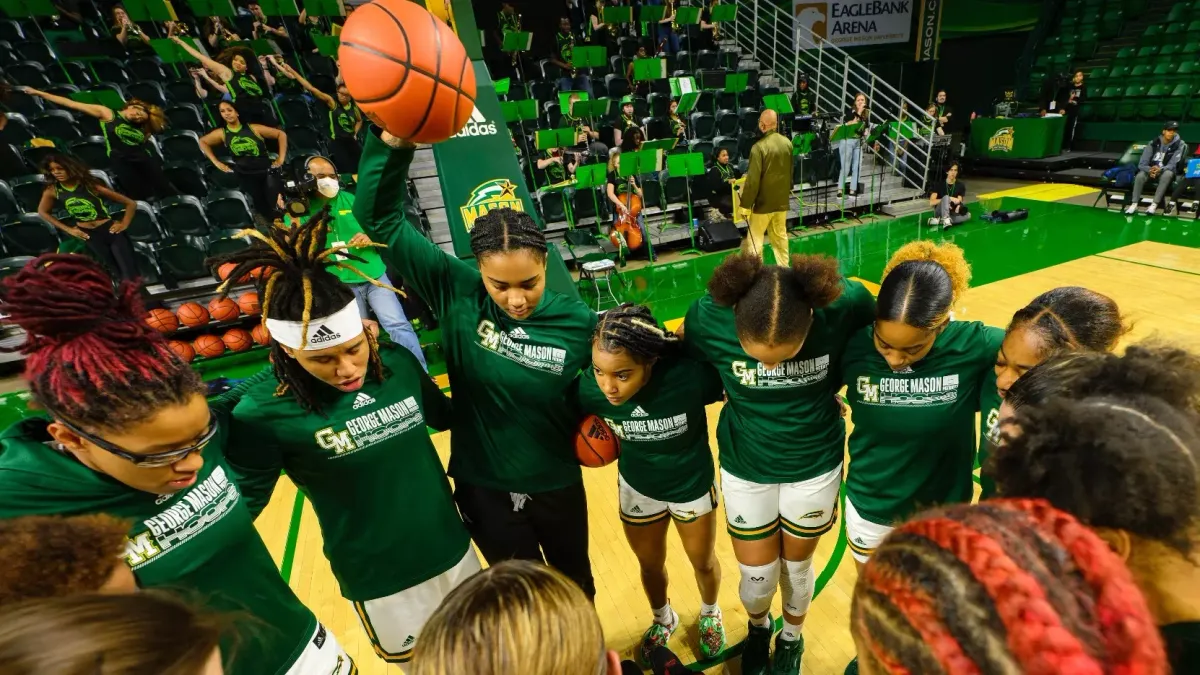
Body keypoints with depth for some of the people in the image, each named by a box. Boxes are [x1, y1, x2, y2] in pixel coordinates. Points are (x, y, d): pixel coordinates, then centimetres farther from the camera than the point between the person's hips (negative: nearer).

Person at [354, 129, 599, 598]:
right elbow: (380, 219, -18)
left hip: (557, 484, 1)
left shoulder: (577, 323, -18)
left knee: (574, 582, 28)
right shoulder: (456, 292, -18)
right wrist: (392, 145, -31)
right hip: (484, 486, 0)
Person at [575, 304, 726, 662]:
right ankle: (663, 619, 61)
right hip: (637, 488, 2)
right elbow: (585, 422, -6)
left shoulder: (690, 375, -39)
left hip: (693, 483, -1)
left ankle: (710, 614, 61)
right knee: (650, 565, 26)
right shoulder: (589, 389, -31)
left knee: (704, 562, 26)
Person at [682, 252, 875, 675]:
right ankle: (758, 630, 51)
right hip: (745, 466, 0)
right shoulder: (708, 317, -28)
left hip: (815, 464, 1)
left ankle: (792, 640, 55)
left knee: (796, 566, 21)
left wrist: (824, 398, -5)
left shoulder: (845, 304, -28)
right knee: (757, 576, 13)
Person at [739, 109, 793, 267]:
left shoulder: (759, 147, -20)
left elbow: (753, 179, -21)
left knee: (754, 239, 3)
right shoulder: (787, 143, 2)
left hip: (763, 202, -7)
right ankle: (784, 268, 27)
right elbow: (791, 172, 13)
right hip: (782, 200, 7)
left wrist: (745, 204, -15)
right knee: (781, 236, 18)